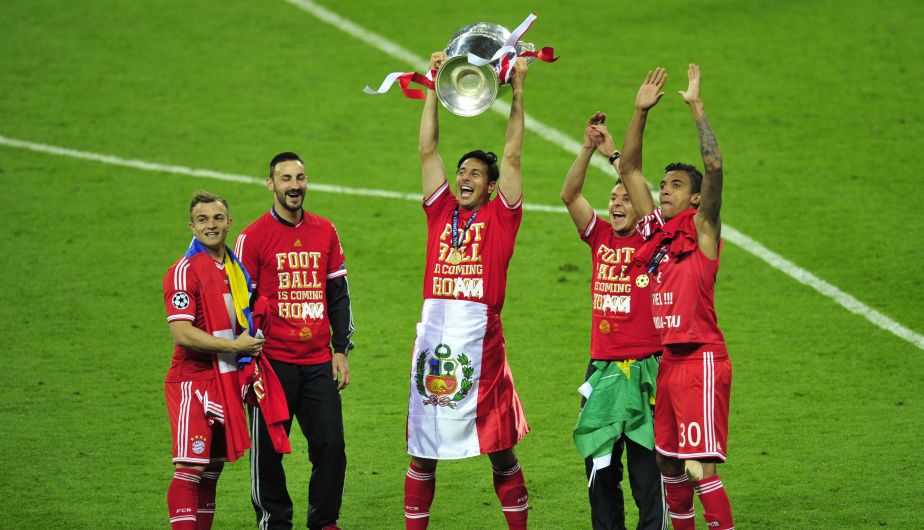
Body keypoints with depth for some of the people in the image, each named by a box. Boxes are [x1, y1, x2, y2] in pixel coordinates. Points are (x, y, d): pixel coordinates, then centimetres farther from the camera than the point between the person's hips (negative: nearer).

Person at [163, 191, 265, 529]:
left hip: (227, 381, 8)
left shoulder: (235, 268, 14)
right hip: (193, 382, -8)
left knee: (212, 469, 10)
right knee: (190, 467, -12)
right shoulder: (184, 271, -11)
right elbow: (182, 333, -21)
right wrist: (233, 346, -16)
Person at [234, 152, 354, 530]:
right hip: (273, 362, -3)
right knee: (268, 449, 1)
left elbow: (339, 294, 15)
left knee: (331, 443, 1)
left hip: (319, 363, 3)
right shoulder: (254, 236, -3)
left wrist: (341, 350, 10)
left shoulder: (324, 231, 10)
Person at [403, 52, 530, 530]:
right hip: (434, 334, 3)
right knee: (422, 453, 7)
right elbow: (428, 150, 13)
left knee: (500, 450, 3)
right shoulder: (441, 211, 13)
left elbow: (511, 156, 3)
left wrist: (517, 91, 3)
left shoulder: (500, 217, 6)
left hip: (480, 341, -3)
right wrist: (434, 88, 11)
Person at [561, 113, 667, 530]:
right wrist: (588, 148, -10)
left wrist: (621, 156, -19)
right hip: (602, 371, 5)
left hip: (645, 373, -5)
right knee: (600, 469, 9)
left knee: (646, 472, -3)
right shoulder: (600, 238, 10)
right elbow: (569, 194, 1)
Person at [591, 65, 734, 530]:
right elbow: (630, 170, 16)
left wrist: (696, 107, -17)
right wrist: (641, 111, 8)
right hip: (669, 360, 8)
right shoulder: (656, 231, 13)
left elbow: (714, 166, -18)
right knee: (667, 460, 13)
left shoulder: (702, 230, -4)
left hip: (701, 360, -8)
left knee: (701, 465, -14)